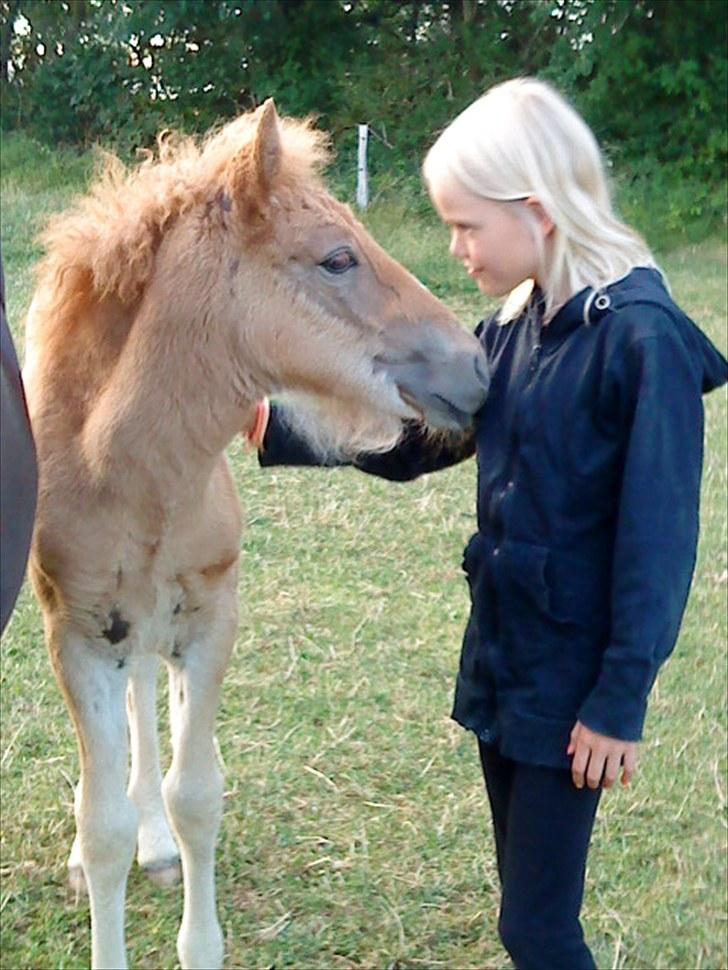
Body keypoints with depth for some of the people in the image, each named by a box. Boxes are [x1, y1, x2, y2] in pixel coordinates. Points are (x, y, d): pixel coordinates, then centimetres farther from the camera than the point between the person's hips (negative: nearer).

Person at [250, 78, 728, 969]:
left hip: (571, 684, -8)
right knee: (530, 897, 20)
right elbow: (410, 440, 13)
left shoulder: (644, 342, -20)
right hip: (499, 658, 8)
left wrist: (620, 701, -16)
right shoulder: (518, 328, 4)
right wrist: (279, 428, 6)